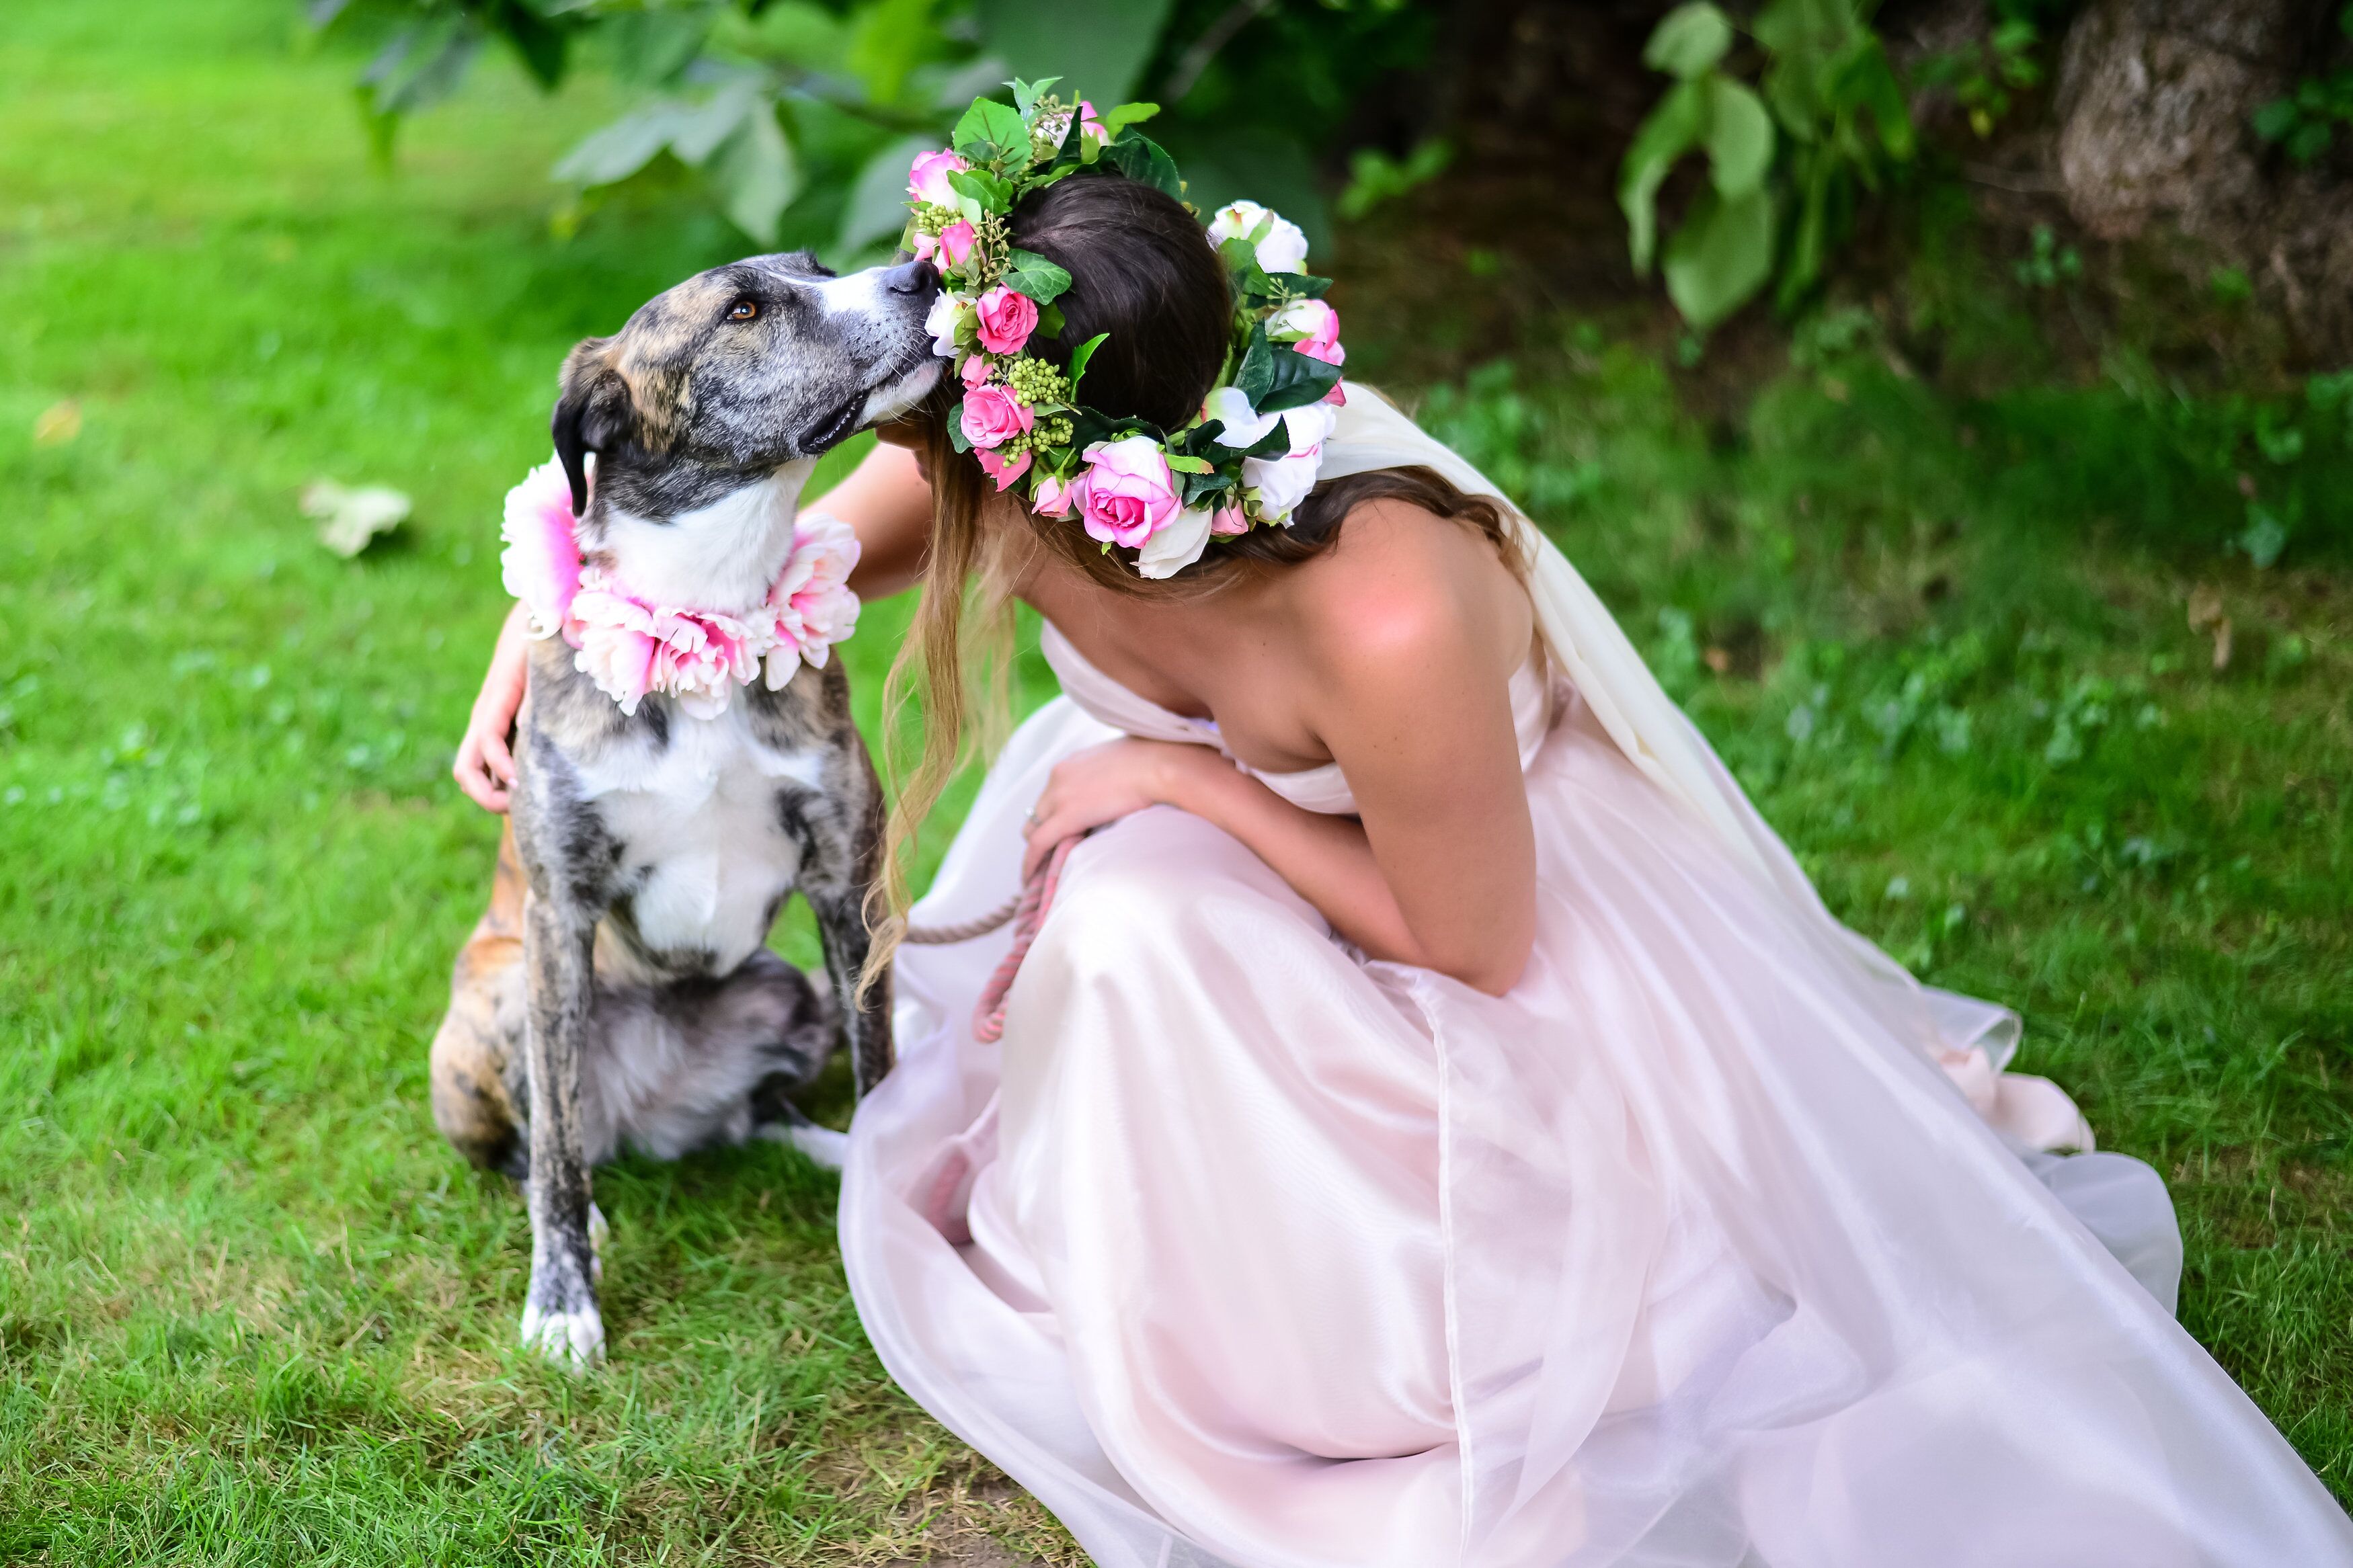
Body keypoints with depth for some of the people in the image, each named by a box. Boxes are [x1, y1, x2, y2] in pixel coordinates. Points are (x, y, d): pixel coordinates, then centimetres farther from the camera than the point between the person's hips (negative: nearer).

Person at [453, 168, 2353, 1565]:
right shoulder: (998, 465, -27)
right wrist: (559, 637, -16)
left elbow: (1474, 946, -26)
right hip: (1205, 813, 5)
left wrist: (1188, 786, -27)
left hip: (1488, 888, -5)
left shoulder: (1384, 615, -44)